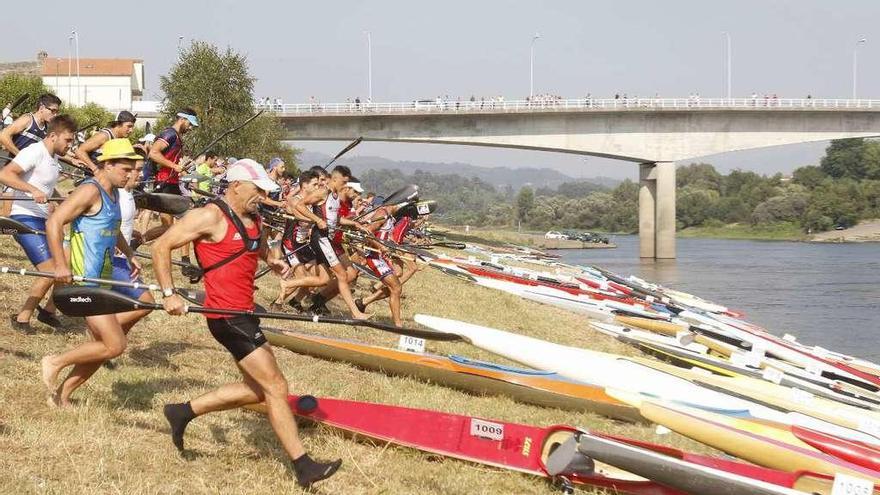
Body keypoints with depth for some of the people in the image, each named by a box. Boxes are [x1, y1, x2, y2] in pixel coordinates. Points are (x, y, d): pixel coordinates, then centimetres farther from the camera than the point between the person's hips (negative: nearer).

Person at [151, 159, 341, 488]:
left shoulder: (253, 217, 12)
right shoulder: (211, 216, -14)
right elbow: (161, 247, -13)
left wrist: (270, 260, 18)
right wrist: (169, 294, -19)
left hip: (243, 313, 10)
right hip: (226, 314, -10)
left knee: (256, 389, 16)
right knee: (276, 387, -9)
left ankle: (184, 412, 25)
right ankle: (303, 468, -4)